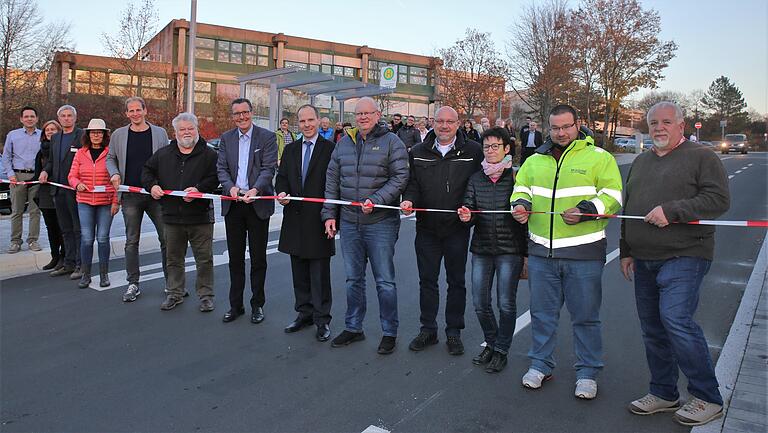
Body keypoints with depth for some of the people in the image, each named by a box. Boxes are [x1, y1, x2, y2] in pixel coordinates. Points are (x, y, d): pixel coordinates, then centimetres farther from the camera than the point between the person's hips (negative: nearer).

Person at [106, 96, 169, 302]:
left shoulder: (160, 133, 4)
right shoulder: (118, 135, 7)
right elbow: (110, 158, 16)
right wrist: (114, 174, -4)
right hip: (130, 195, 1)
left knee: (166, 237, 2)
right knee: (131, 241, 7)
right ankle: (133, 284, 17)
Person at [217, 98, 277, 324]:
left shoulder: (267, 137, -1)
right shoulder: (226, 138, 10)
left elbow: (268, 168, -10)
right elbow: (221, 168, 4)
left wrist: (256, 189, -26)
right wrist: (230, 187, -16)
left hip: (257, 203, -3)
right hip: (233, 204, 4)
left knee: (258, 258, 6)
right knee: (235, 257, 11)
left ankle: (257, 305, 18)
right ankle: (235, 305, 22)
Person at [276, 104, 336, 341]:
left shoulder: (330, 148, -3)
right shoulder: (290, 149, 13)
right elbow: (282, 177, 15)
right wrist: (282, 192, -8)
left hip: (318, 219, -5)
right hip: (295, 219, 5)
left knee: (320, 274, 1)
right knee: (299, 273, 14)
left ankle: (322, 319, 12)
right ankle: (304, 313, 27)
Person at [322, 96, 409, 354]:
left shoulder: (391, 142, -3)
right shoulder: (344, 143, 11)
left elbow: (400, 177, -10)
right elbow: (332, 180, 13)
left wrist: (377, 200, -21)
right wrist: (329, 214, 7)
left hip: (381, 223, -5)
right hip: (349, 223, 5)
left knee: (385, 281, 2)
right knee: (353, 279, 14)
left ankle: (389, 332, 17)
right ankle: (353, 328, 28)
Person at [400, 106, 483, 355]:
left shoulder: (473, 151, -2)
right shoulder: (419, 153, 6)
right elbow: (413, 183, 6)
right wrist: (409, 200, -15)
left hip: (457, 229, -2)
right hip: (427, 228, 2)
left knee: (456, 281, 10)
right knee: (427, 281, 11)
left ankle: (454, 332, 24)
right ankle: (428, 330, 25)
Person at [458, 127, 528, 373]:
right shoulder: (476, 179, 7)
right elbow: (469, 211, 4)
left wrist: (527, 253, -2)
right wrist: (466, 216, -21)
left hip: (510, 250, -4)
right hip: (481, 250, 4)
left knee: (506, 304, 3)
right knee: (480, 303, 7)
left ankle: (501, 351, 21)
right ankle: (491, 343, 31)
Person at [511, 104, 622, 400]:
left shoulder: (599, 158, 2)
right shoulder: (535, 160, 14)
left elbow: (612, 195, -5)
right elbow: (521, 188, 20)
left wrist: (584, 210, -21)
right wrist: (521, 204, -3)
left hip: (583, 253, -3)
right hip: (541, 251, 4)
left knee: (585, 315, 7)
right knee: (542, 312, 12)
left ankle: (587, 372, 23)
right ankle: (541, 364, 28)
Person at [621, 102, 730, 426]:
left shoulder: (701, 157, -1)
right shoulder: (641, 162, 18)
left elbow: (719, 199, -12)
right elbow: (628, 209, 21)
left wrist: (671, 211, -20)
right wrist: (626, 251, 17)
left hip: (684, 257, -7)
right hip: (644, 260, 7)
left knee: (676, 319, -17)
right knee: (652, 327, 9)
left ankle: (707, 398, 0)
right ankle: (663, 393, 23)